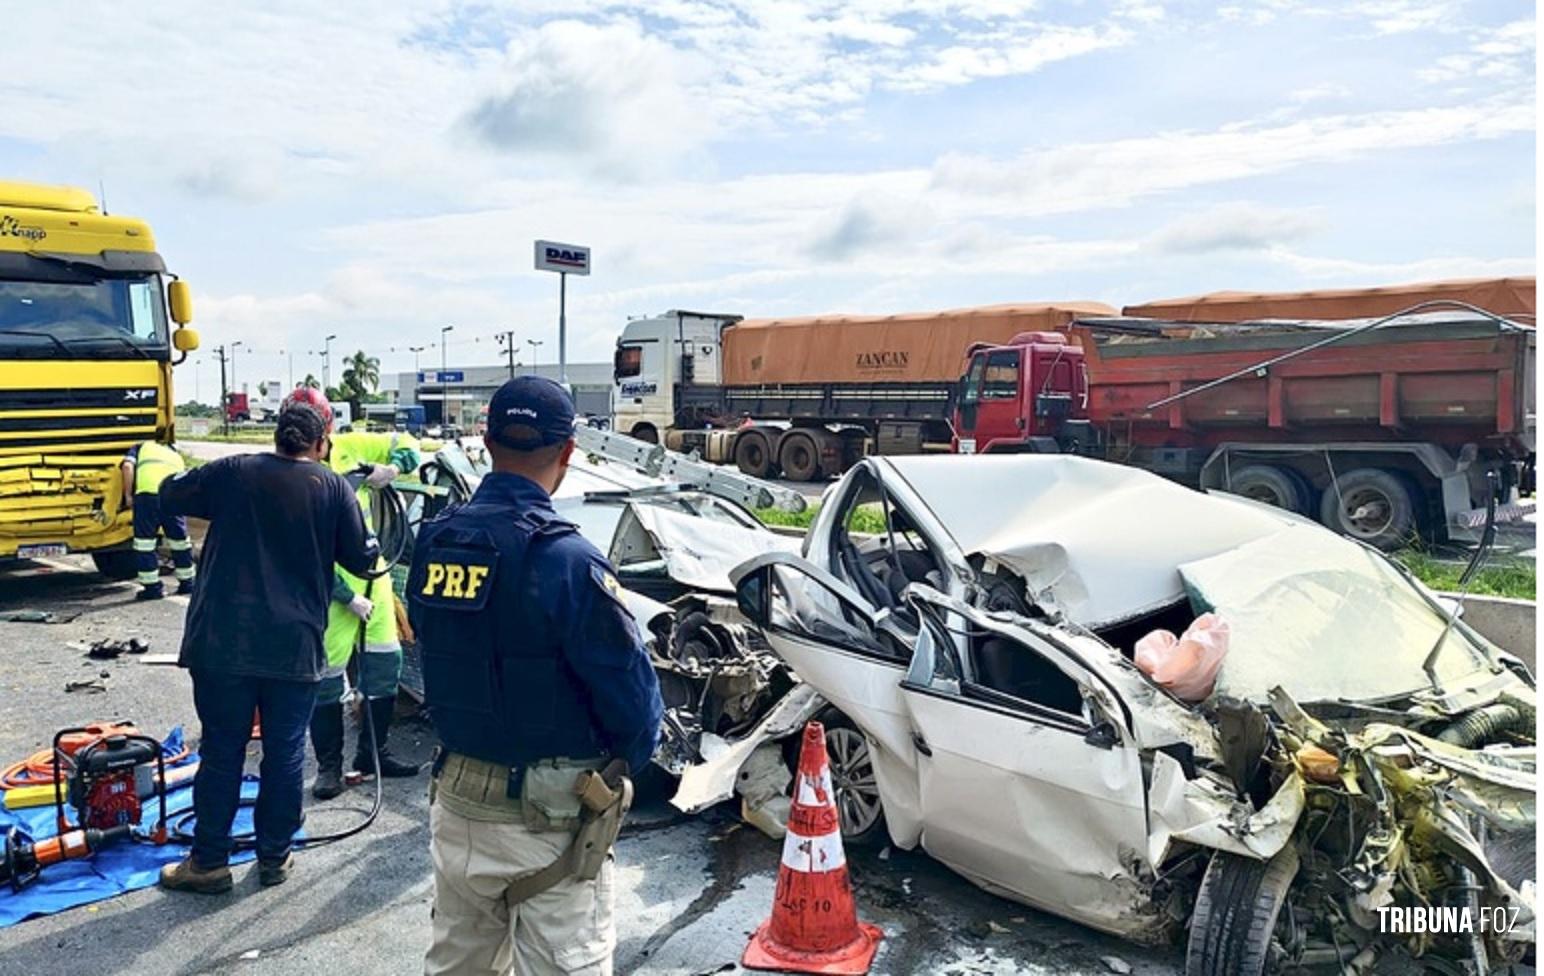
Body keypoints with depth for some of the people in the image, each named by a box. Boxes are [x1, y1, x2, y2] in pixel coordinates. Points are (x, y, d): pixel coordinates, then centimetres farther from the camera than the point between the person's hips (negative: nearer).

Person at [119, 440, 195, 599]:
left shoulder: (140, 448, 28)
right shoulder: (175, 455, 37)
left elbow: (128, 466, 8)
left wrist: (128, 495, 13)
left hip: (148, 492, -3)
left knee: (144, 541, 8)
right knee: (179, 539, 19)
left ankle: (152, 587, 10)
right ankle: (187, 583, 30)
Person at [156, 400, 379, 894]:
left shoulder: (233, 472, 1)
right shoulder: (334, 487, -2)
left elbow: (170, 495, 15)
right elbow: (360, 559, 2)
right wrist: (371, 545, 23)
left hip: (223, 644, 1)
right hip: (295, 647, -1)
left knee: (221, 752, 10)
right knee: (285, 754, 11)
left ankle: (209, 861, 18)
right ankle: (274, 857, 21)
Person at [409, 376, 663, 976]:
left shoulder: (435, 543, -2)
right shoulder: (565, 560, -23)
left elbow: (441, 655, 8)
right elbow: (631, 690, -18)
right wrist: (626, 761, 2)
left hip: (456, 798, 7)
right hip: (550, 817, -6)